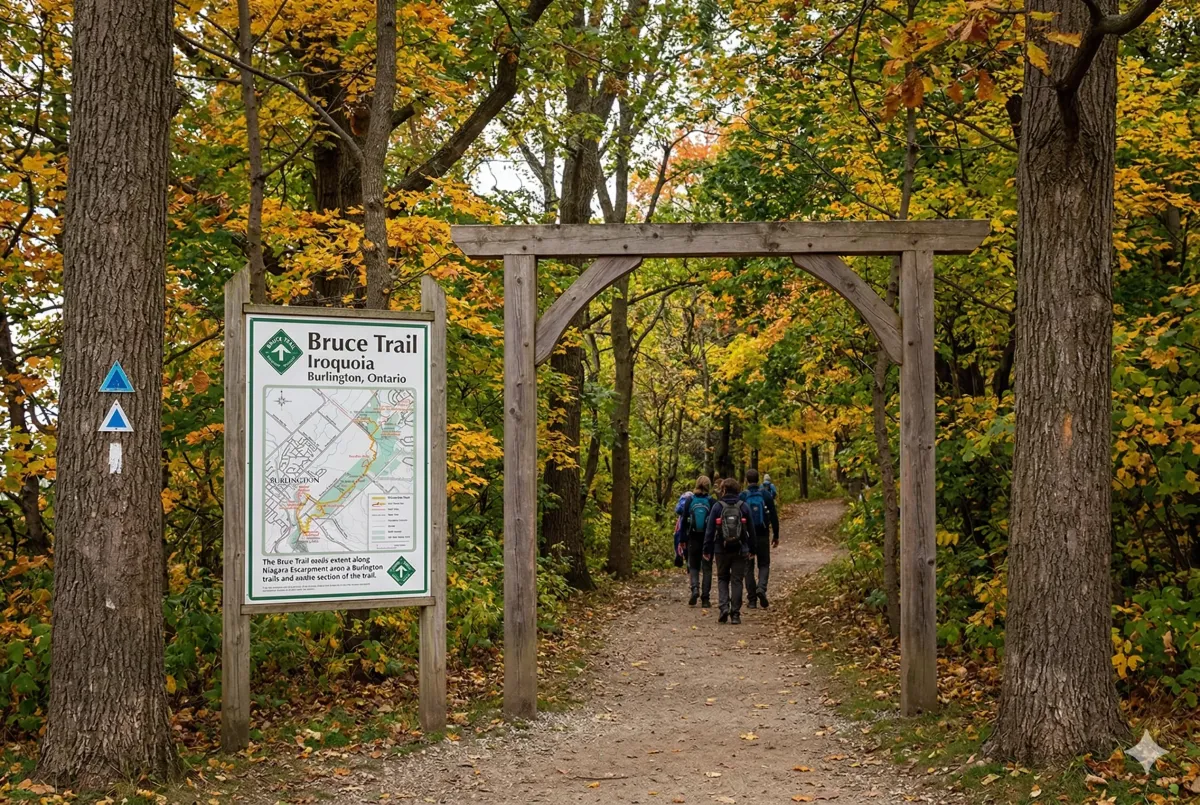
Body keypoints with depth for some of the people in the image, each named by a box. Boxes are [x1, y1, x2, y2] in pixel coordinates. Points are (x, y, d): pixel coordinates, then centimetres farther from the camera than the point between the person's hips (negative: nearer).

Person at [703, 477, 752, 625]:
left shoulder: (717, 506, -4)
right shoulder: (743, 507, 2)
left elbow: (710, 530, -4)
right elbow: (750, 530, 7)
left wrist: (707, 550, 2)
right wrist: (750, 548, 15)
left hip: (722, 550, -1)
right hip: (739, 550, 1)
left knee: (722, 579, 14)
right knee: (736, 581, 5)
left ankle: (724, 607, -5)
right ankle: (735, 614, 2)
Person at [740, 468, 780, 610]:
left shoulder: (741, 497, -5)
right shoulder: (766, 495, -1)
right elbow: (774, 517, 0)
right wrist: (776, 536, 8)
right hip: (763, 535, 1)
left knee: (748, 567, 8)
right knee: (764, 564, 12)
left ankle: (752, 600, 6)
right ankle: (761, 588, -15)